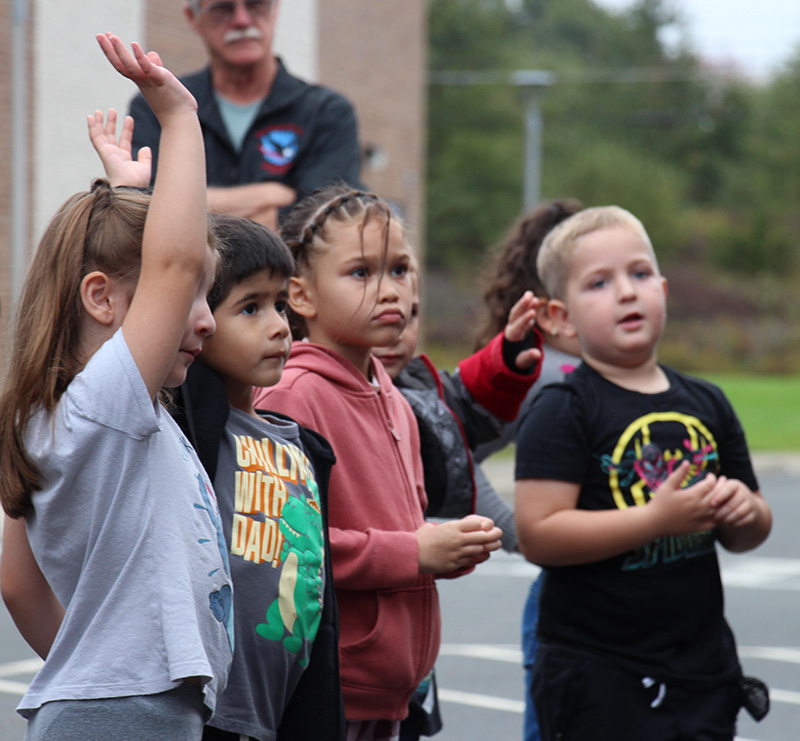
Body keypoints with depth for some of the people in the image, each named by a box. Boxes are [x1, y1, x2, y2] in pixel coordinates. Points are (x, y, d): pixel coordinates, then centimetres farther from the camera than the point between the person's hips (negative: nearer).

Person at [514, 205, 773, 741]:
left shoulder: (706, 405, 9)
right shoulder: (562, 412, -9)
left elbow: (748, 535, 18)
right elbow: (537, 535, -19)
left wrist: (744, 511, -5)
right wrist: (656, 519, -22)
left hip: (702, 667, 6)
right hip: (596, 677, -6)